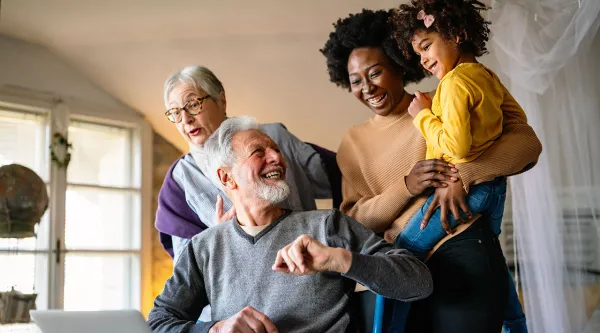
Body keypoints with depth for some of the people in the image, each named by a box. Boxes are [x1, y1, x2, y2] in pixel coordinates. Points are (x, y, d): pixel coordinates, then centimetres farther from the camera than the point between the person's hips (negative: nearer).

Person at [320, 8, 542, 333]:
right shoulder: (353, 143, 11)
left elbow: (527, 142, -6)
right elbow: (354, 221, 4)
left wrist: (461, 175, -22)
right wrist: (407, 186, -13)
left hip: (463, 255, -3)